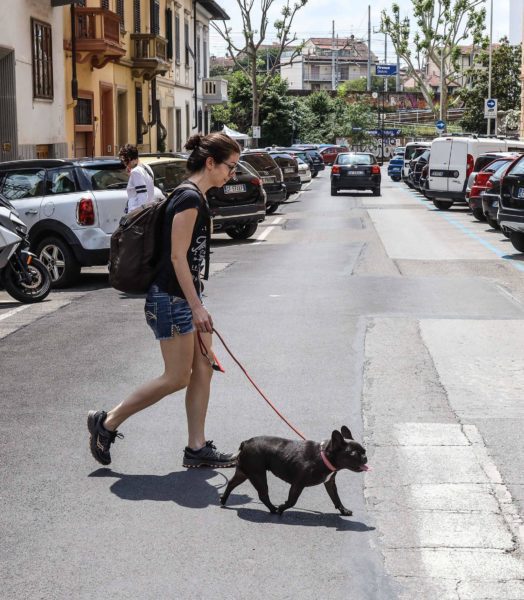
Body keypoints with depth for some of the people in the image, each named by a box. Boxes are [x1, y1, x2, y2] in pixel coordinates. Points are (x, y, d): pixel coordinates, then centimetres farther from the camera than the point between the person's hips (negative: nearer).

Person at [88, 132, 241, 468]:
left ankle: (197, 448, 15)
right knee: (177, 378, -3)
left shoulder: (195, 197, 12)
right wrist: (197, 307, -20)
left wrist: (196, 303, 21)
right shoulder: (190, 199, -18)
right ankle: (107, 423, 9)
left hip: (186, 296, 10)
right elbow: (177, 256, -21)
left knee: (203, 369, 9)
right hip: (172, 299, -10)